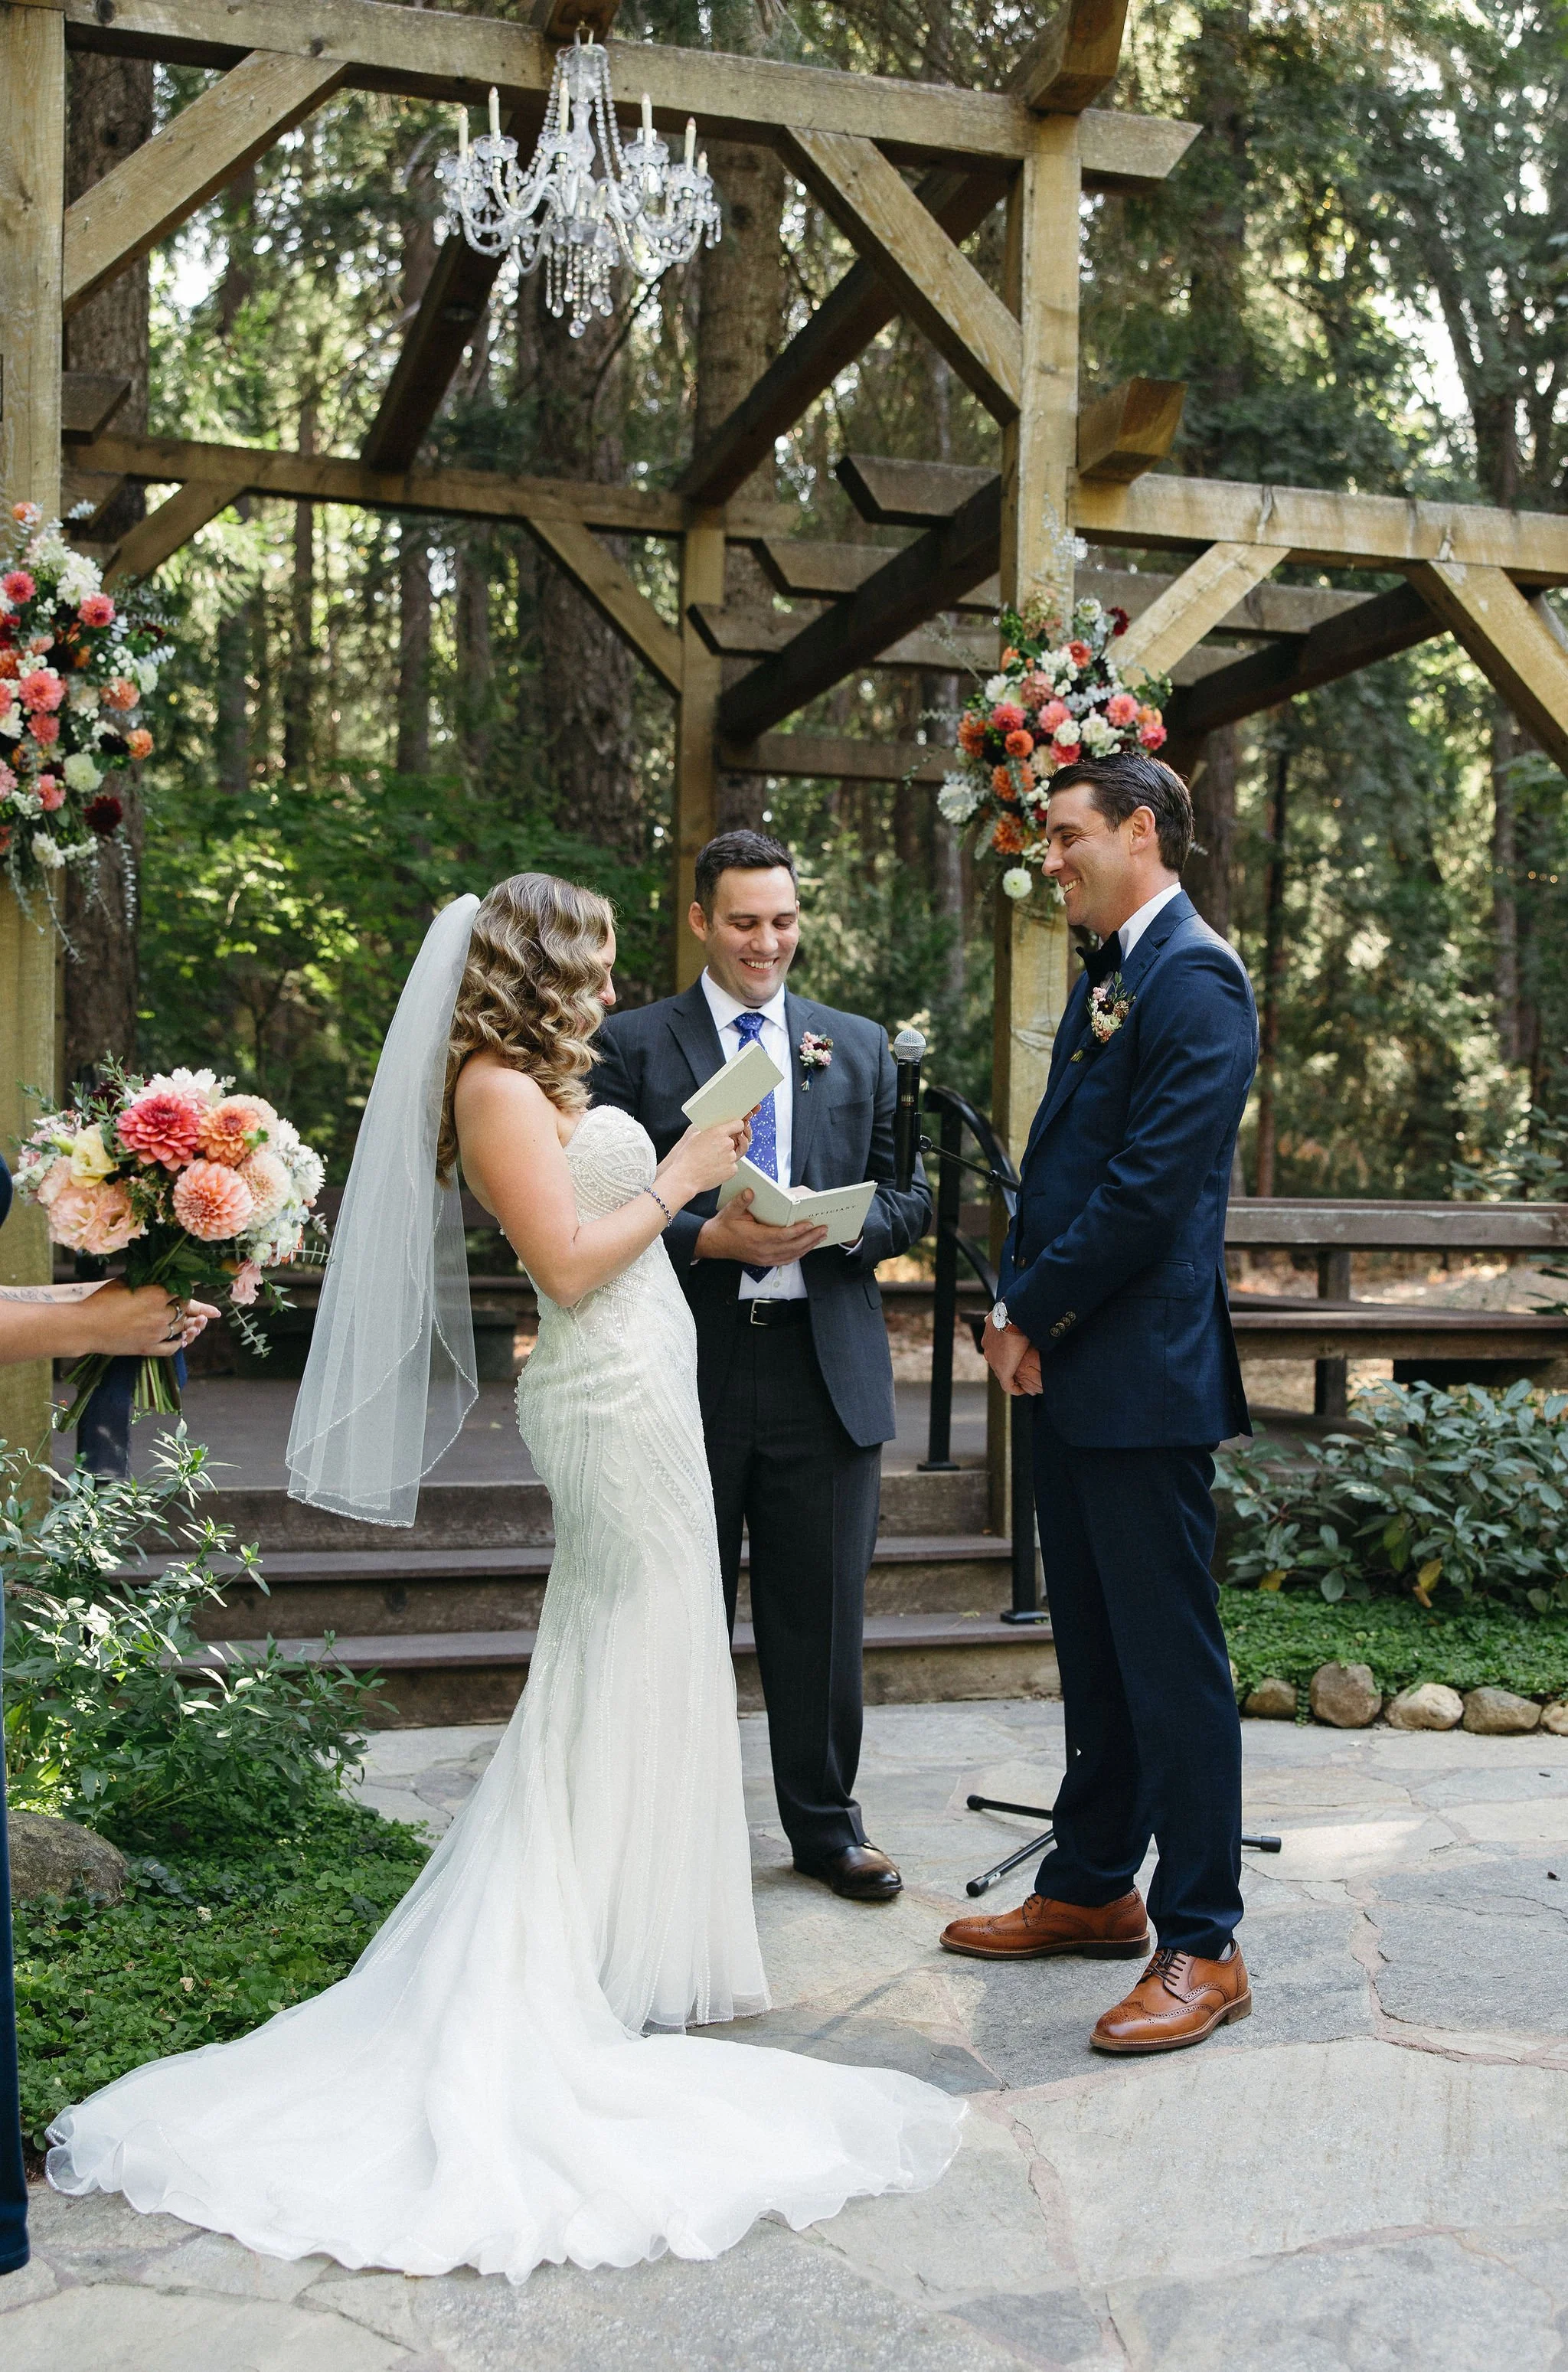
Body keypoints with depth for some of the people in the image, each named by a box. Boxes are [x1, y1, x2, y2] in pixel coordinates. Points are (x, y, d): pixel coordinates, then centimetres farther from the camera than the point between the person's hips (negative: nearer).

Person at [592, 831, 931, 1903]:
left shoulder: (860, 1045, 12)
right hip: (689, 1370, -2)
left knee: (824, 1614, 10)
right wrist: (709, 1239, -19)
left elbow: (908, 1199, 10)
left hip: (827, 1369, 2)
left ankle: (827, 1822, 26)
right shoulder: (634, 1044, 2)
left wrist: (836, 1227, -11)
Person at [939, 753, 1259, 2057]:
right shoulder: (1107, 974, 17)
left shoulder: (1195, 980, -13)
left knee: (1170, 1656, -2)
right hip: (1070, 1365, 10)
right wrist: (1014, 1303, 5)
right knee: (1094, 1645, 17)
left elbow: (1151, 1186, -20)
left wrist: (1039, 1311, -11)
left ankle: (1203, 1947, 10)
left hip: (1145, 1372, -10)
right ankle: (1093, 1889, 30)